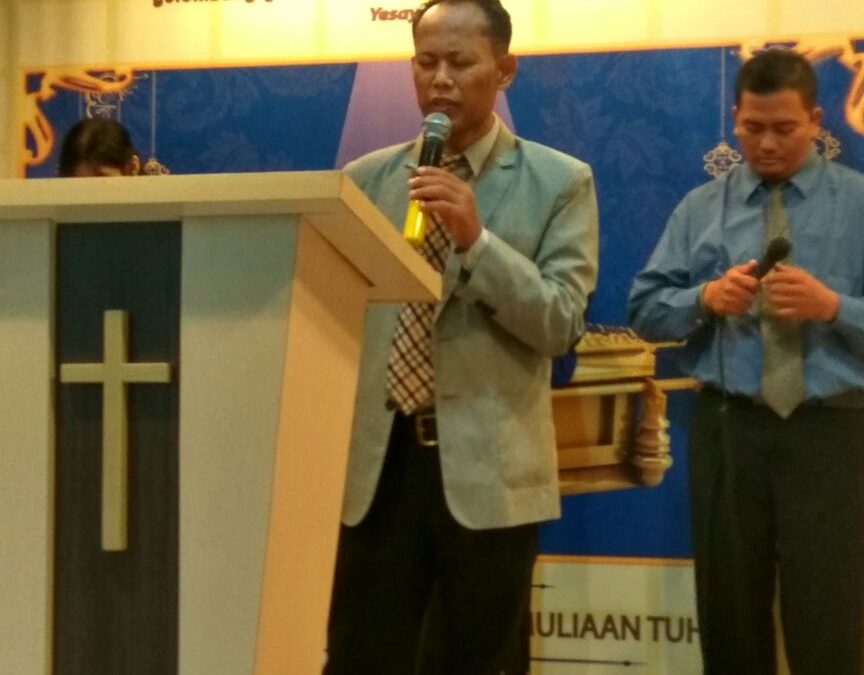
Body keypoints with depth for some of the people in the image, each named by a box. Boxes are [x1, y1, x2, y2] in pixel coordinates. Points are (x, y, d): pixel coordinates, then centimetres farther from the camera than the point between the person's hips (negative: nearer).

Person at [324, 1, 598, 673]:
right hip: (377, 458, 2)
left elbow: (560, 323, -8)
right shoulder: (365, 178, 9)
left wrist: (475, 238, -21)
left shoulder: (561, 182, 0)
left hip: (488, 465, -2)